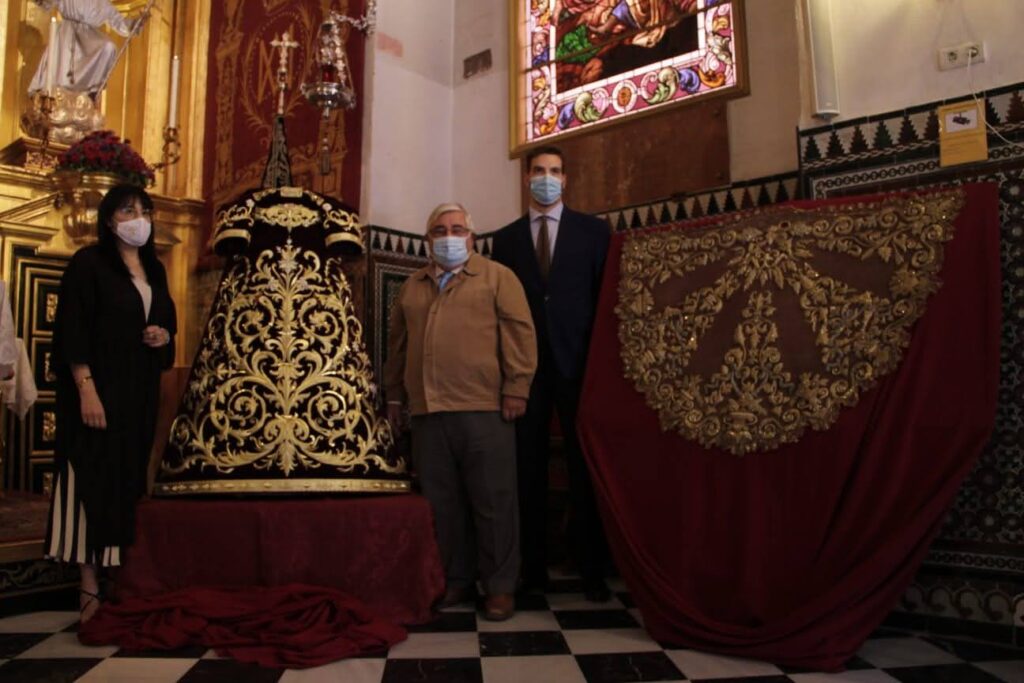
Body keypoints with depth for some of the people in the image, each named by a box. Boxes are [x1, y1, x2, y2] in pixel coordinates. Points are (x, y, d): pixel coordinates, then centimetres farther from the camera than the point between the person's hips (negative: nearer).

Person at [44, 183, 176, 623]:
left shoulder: (154, 270, 14)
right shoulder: (88, 263, -5)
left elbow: (167, 322, 22)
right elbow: (72, 333, -12)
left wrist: (165, 335, -2)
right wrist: (86, 390, -20)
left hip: (141, 392, 6)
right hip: (100, 389, -6)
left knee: (129, 480, 10)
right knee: (94, 480, -4)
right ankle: (91, 587, 2)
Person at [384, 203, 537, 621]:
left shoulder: (497, 277, 5)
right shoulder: (412, 287, 19)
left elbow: (519, 333, -2)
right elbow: (397, 344, 22)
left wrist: (516, 389, -9)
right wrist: (394, 395, 19)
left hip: (484, 408, -4)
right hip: (427, 411, 4)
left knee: (492, 501, 1)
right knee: (441, 501, 10)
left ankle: (500, 586, 13)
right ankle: (455, 580, 23)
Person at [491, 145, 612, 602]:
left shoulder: (593, 231, 7)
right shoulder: (506, 238, 12)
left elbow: (607, 298, 3)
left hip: (578, 364, -1)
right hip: (525, 366, 2)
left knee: (585, 468, 3)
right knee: (528, 468, 5)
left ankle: (592, 569, 12)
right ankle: (532, 567, 16)